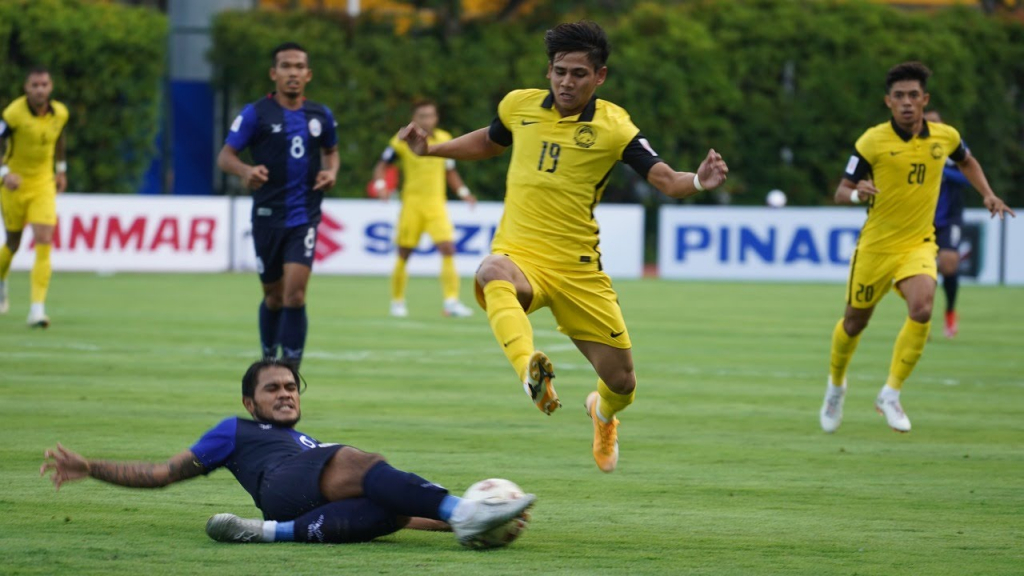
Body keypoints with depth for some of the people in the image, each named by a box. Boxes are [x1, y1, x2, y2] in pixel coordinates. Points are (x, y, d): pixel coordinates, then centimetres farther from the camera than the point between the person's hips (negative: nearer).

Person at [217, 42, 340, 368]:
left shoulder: (321, 116, 7)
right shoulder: (256, 114, -2)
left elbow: (331, 151, 25)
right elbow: (225, 156, -4)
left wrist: (331, 172, 2)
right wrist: (246, 171, -26)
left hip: (304, 218, 1)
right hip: (268, 216, -1)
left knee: (295, 294, -14)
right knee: (274, 297, 10)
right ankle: (268, 359, 33)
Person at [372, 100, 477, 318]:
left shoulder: (444, 140, 7)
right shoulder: (403, 141, -4)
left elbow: (450, 172, 19)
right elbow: (382, 165, 2)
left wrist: (463, 191, 5)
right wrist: (380, 184, -17)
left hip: (436, 204, 2)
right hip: (412, 203, -2)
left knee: (448, 248, -14)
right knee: (404, 253, 4)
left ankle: (451, 301, -14)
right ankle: (397, 301, 21)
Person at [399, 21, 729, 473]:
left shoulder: (613, 126, -3)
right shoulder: (519, 106, 5)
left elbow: (666, 180, -11)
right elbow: (489, 142, 28)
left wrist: (699, 181, -32)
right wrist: (430, 149, 20)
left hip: (578, 270, 0)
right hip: (518, 256, 0)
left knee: (621, 382, 5)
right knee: (493, 274, -40)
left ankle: (603, 414, 46)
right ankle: (530, 369, -64)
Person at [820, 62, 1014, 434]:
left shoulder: (944, 137, -3)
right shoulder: (872, 141, -13)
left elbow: (967, 162, 21)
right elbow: (841, 193, -11)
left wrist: (988, 194, 8)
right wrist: (856, 193, -33)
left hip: (918, 244, 1)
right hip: (876, 246, -1)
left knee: (922, 309, -25)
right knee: (855, 322, 11)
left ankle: (890, 395, -10)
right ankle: (836, 384, 42)